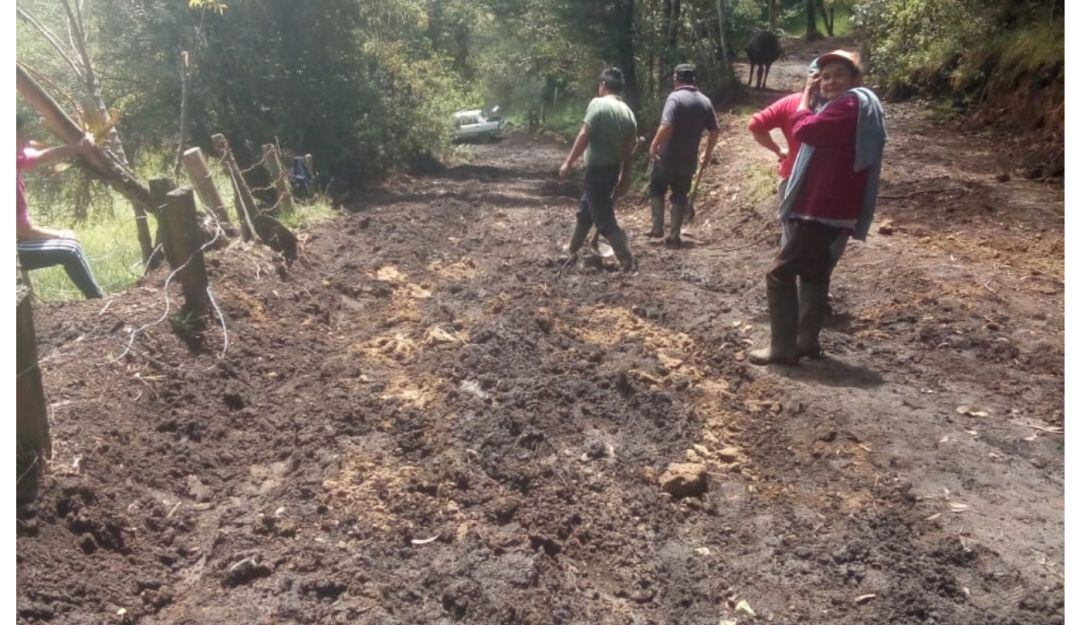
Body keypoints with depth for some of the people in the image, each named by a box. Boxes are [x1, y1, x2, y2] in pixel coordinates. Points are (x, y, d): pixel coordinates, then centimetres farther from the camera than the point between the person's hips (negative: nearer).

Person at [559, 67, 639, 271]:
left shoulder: (598, 103, -13)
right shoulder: (628, 112, 8)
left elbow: (584, 136, -19)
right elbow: (629, 149, 9)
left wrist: (568, 163, -14)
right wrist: (625, 177, 15)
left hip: (597, 170, -8)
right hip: (613, 170, 8)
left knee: (604, 220, -5)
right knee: (584, 211, 24)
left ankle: (628, 263, -8)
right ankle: (572, 250, 38)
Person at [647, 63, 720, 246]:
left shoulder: (675, 97, -13)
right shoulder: (705, 101, 7)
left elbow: (666, 126, -25)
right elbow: (715, 131, 8)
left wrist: (654, 145, -14)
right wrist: (708, 154, 18)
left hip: (667, 157, -4)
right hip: (689, 160, 5)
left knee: (656, 188, 16)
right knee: (680, 196, 12)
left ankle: (657, 228, 11)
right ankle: (675, 235, 11)